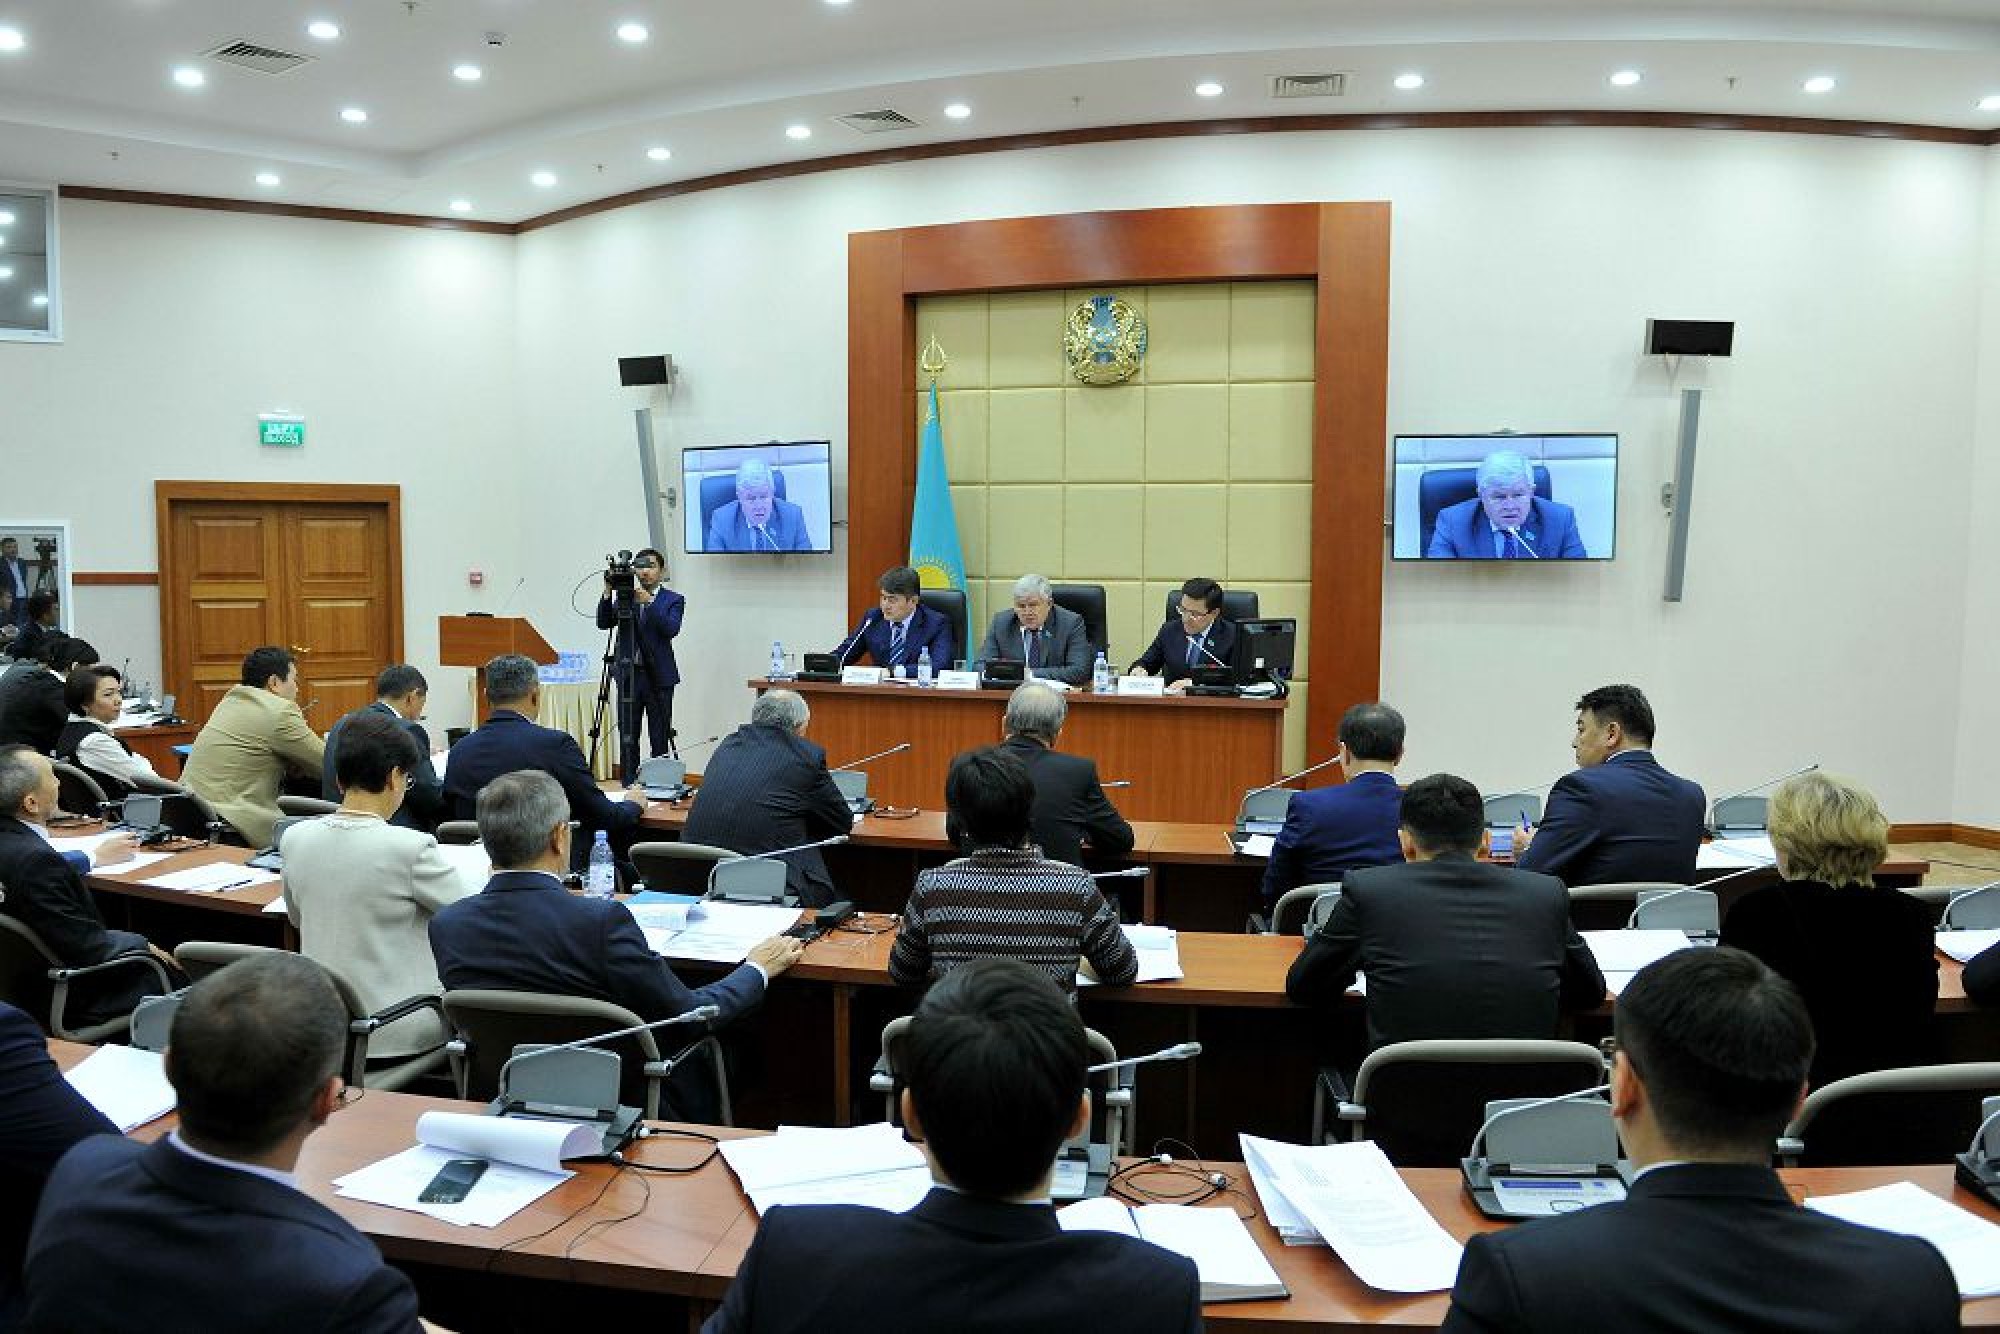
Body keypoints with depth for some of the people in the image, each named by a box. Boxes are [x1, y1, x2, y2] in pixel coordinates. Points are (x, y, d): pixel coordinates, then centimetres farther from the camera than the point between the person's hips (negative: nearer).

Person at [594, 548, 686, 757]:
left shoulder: (673, 600, 0)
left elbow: (672, 629, -17)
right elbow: (604, 623, 0)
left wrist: (649, 602, -25)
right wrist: (608, 593, -13)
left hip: (658, 677, -4)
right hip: (629, 675, 4)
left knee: (659, 742, -1)